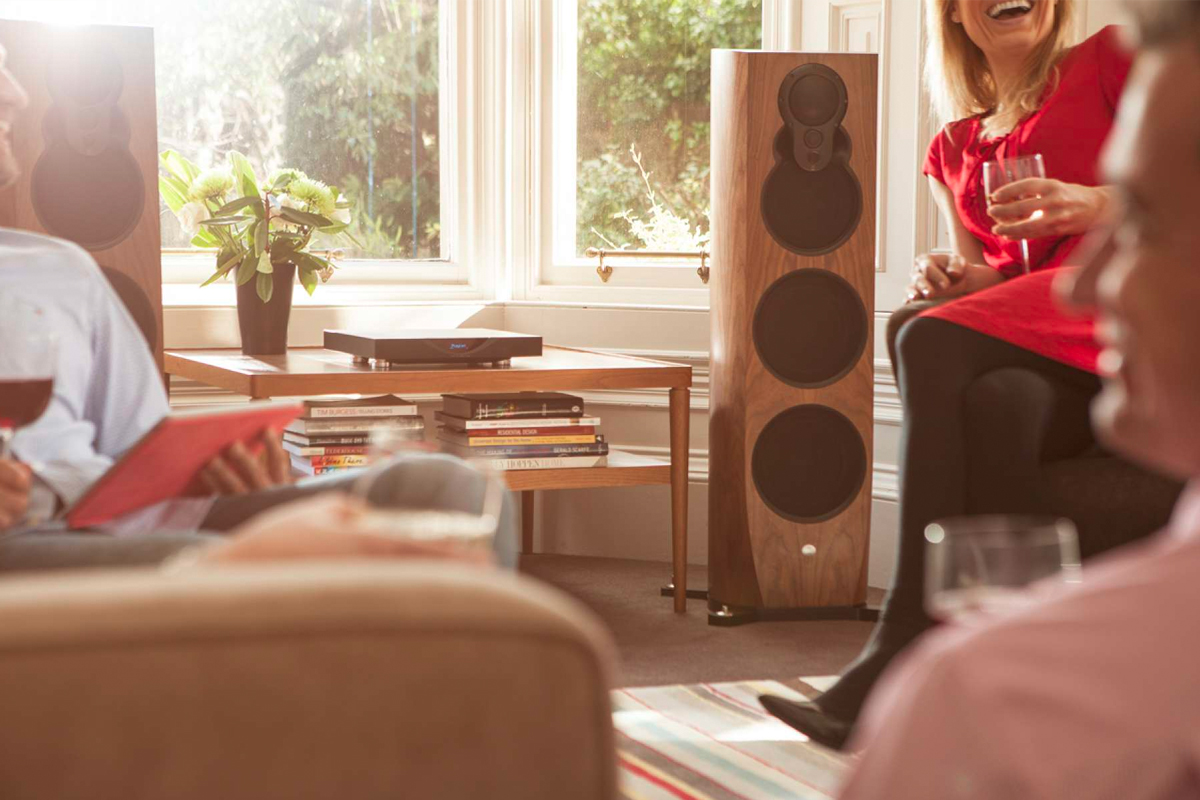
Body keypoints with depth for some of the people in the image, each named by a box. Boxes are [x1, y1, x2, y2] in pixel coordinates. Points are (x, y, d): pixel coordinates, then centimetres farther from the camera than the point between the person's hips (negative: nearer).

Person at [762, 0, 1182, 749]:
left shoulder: (1110, 62, 12)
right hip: (1024, 335, 5)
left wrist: (1096, 204, -12)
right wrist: (959, 279, 3)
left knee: (930, 340, -29)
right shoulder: (954, 151, 28)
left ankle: (902, 653, -32)